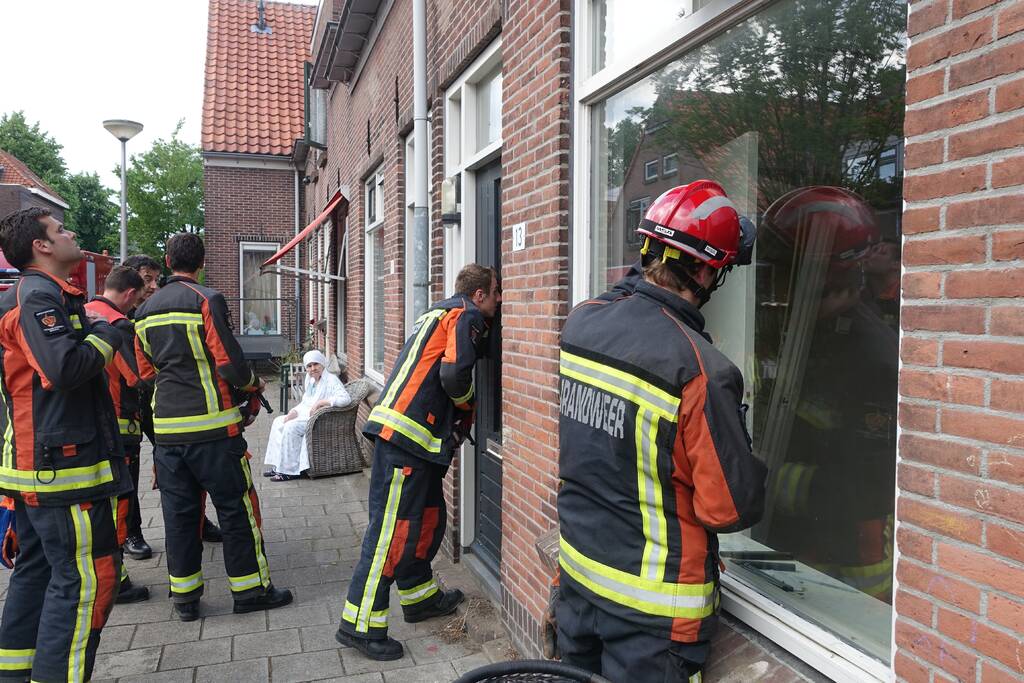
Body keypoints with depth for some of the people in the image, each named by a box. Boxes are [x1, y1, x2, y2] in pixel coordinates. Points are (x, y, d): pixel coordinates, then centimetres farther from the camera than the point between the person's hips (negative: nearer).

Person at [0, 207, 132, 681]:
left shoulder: (45, 295, 18)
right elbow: (66, 368, -28)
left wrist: (86, 328, 7)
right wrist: (106, 334, -13)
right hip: (63, 464, -11)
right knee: (86, 577, -7)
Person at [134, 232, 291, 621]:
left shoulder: (145, 310, 11)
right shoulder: (206, 300, -11)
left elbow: (146, 371, 18)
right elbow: (229, 363, -15)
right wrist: (254, 383, 4)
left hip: (167, 426, 6)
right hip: (211, 425, -6)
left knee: (178, 509, 12)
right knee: (236, 507, 4)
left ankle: (184, 595, 19)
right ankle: (250, 588, 12)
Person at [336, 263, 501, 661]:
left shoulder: (440, 314, 24)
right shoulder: (466, 316, -6)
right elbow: (454, 375, -18)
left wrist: (456, 415, 16)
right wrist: (466, 401, 1)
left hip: (407, 436, 10)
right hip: (404, 437, -10)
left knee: (429, 518, 19)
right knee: (391, 528, -6)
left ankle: (420, 598, 33)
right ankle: (360, 625, 1)